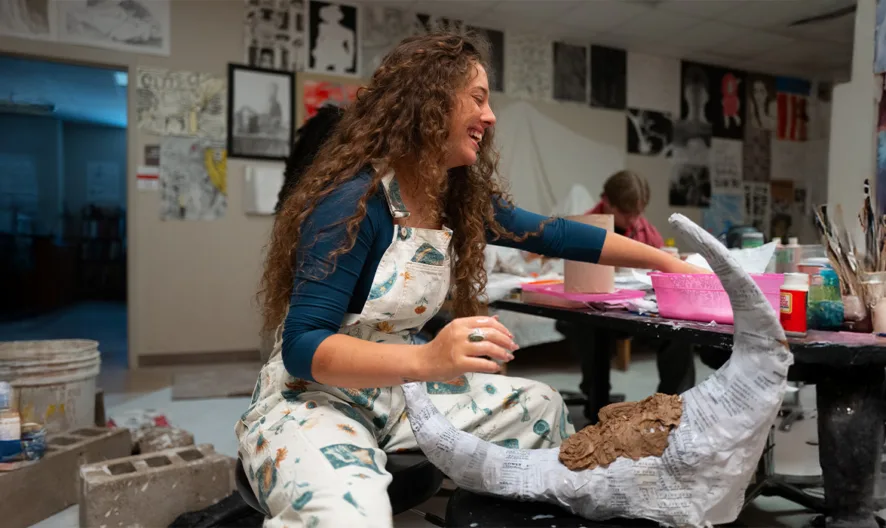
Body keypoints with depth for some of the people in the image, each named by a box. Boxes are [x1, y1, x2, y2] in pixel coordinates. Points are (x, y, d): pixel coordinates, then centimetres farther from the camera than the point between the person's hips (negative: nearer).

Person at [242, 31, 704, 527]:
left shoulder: (462, 200, 0)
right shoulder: (353, 201, -24)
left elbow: (554, 235, 10)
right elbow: (302, 346, -26)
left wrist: (667, 261, 13)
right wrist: (427, 360, -41)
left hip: (393, 393, 8)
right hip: (309, 400, -7)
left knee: (539, 405, 5)